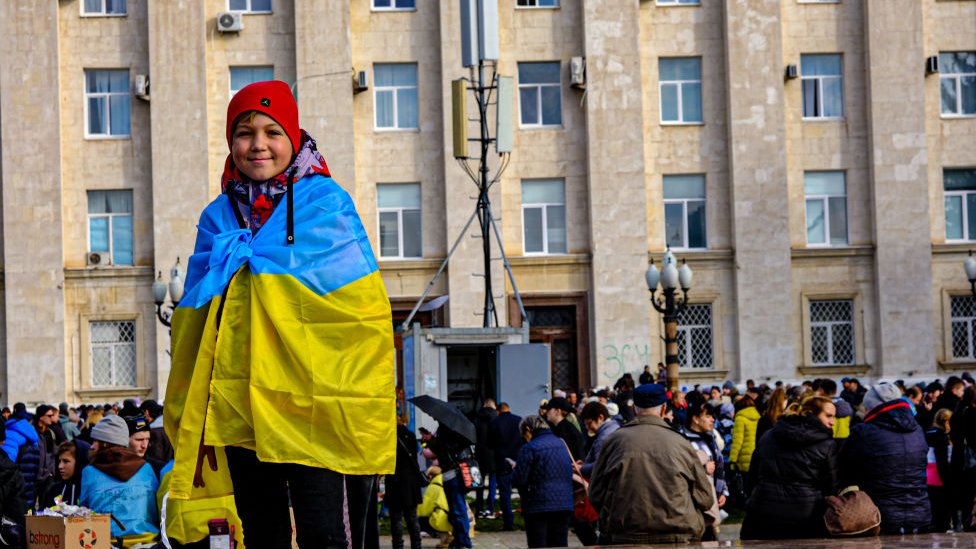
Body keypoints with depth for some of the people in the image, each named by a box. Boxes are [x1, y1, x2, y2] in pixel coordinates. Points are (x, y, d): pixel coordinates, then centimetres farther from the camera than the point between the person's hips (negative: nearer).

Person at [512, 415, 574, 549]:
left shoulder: (529, 448, -12)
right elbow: (570, 474, 17)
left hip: (538, 507, -6)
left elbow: (519, 480, -14)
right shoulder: (562, 444, 9)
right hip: (564, 505, 6)